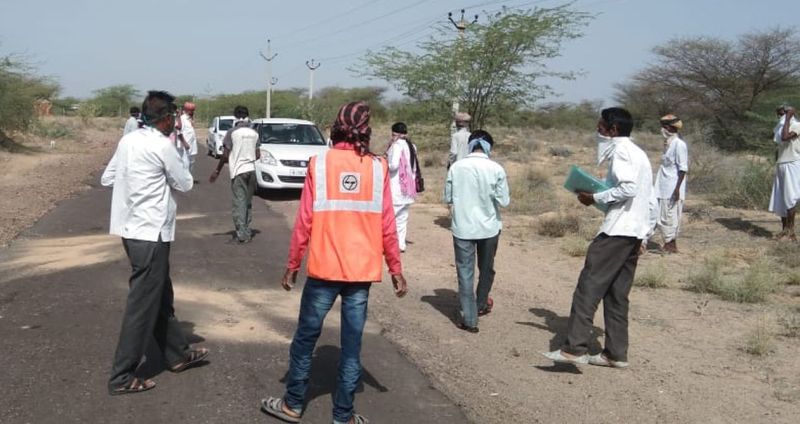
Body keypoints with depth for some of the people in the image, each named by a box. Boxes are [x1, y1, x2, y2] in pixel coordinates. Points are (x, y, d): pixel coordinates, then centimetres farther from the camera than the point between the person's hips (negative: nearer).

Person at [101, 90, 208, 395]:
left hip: (132, 229, 9)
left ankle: (178, 355, 33)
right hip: (150, 233, -9)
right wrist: (176, 165, 12)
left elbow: (106, 179, 13)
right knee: (143, 304, -1)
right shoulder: (162, 146, -16)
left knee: (161, 296, 19)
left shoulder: (128, 141, 6)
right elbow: (184, 184, -4)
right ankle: (122, 377, 6)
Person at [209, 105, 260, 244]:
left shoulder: (232, 133, -8)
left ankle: (242, 234, -7)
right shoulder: (254, 133, 6)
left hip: (238, 171, -5)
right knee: (248, 202, 14)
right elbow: (258, 155, 9)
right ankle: (247, 231, 18)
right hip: (251, 170, 5)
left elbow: (225, 155, -8)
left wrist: (217, 171, 2)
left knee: (239, 202, -4)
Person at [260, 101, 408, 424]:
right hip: (362, 271, 1)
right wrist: (396, 270, 9)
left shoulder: (320, 164, -5)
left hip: (324, 268, -1)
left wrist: (292, 264, 5)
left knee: (306, 337, 13)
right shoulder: (378, 168, -2)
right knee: (352, 344, 10)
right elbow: (387, 225, 0)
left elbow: (304, 221, -4)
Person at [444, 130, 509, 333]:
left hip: (462, 228, 0)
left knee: (465, 273, 6)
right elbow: (504, 201, -6)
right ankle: (481, 305, 41)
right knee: (486, 269, 22)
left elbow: (448, 198, 1)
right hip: (489, 227, 1)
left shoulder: (456, 167, -7)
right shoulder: (496, 169, -10)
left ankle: (470, 319, 4)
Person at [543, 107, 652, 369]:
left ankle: (575, 348, -14)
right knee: (617, 293, 11)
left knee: (589, 285, -11)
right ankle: (616, 353, 12)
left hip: (618, 229, -10)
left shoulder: (620, 151, -9)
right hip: (635, 231, 10)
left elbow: (628, 188, -22)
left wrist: (595, 198, -13)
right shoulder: (638, 153, 22)